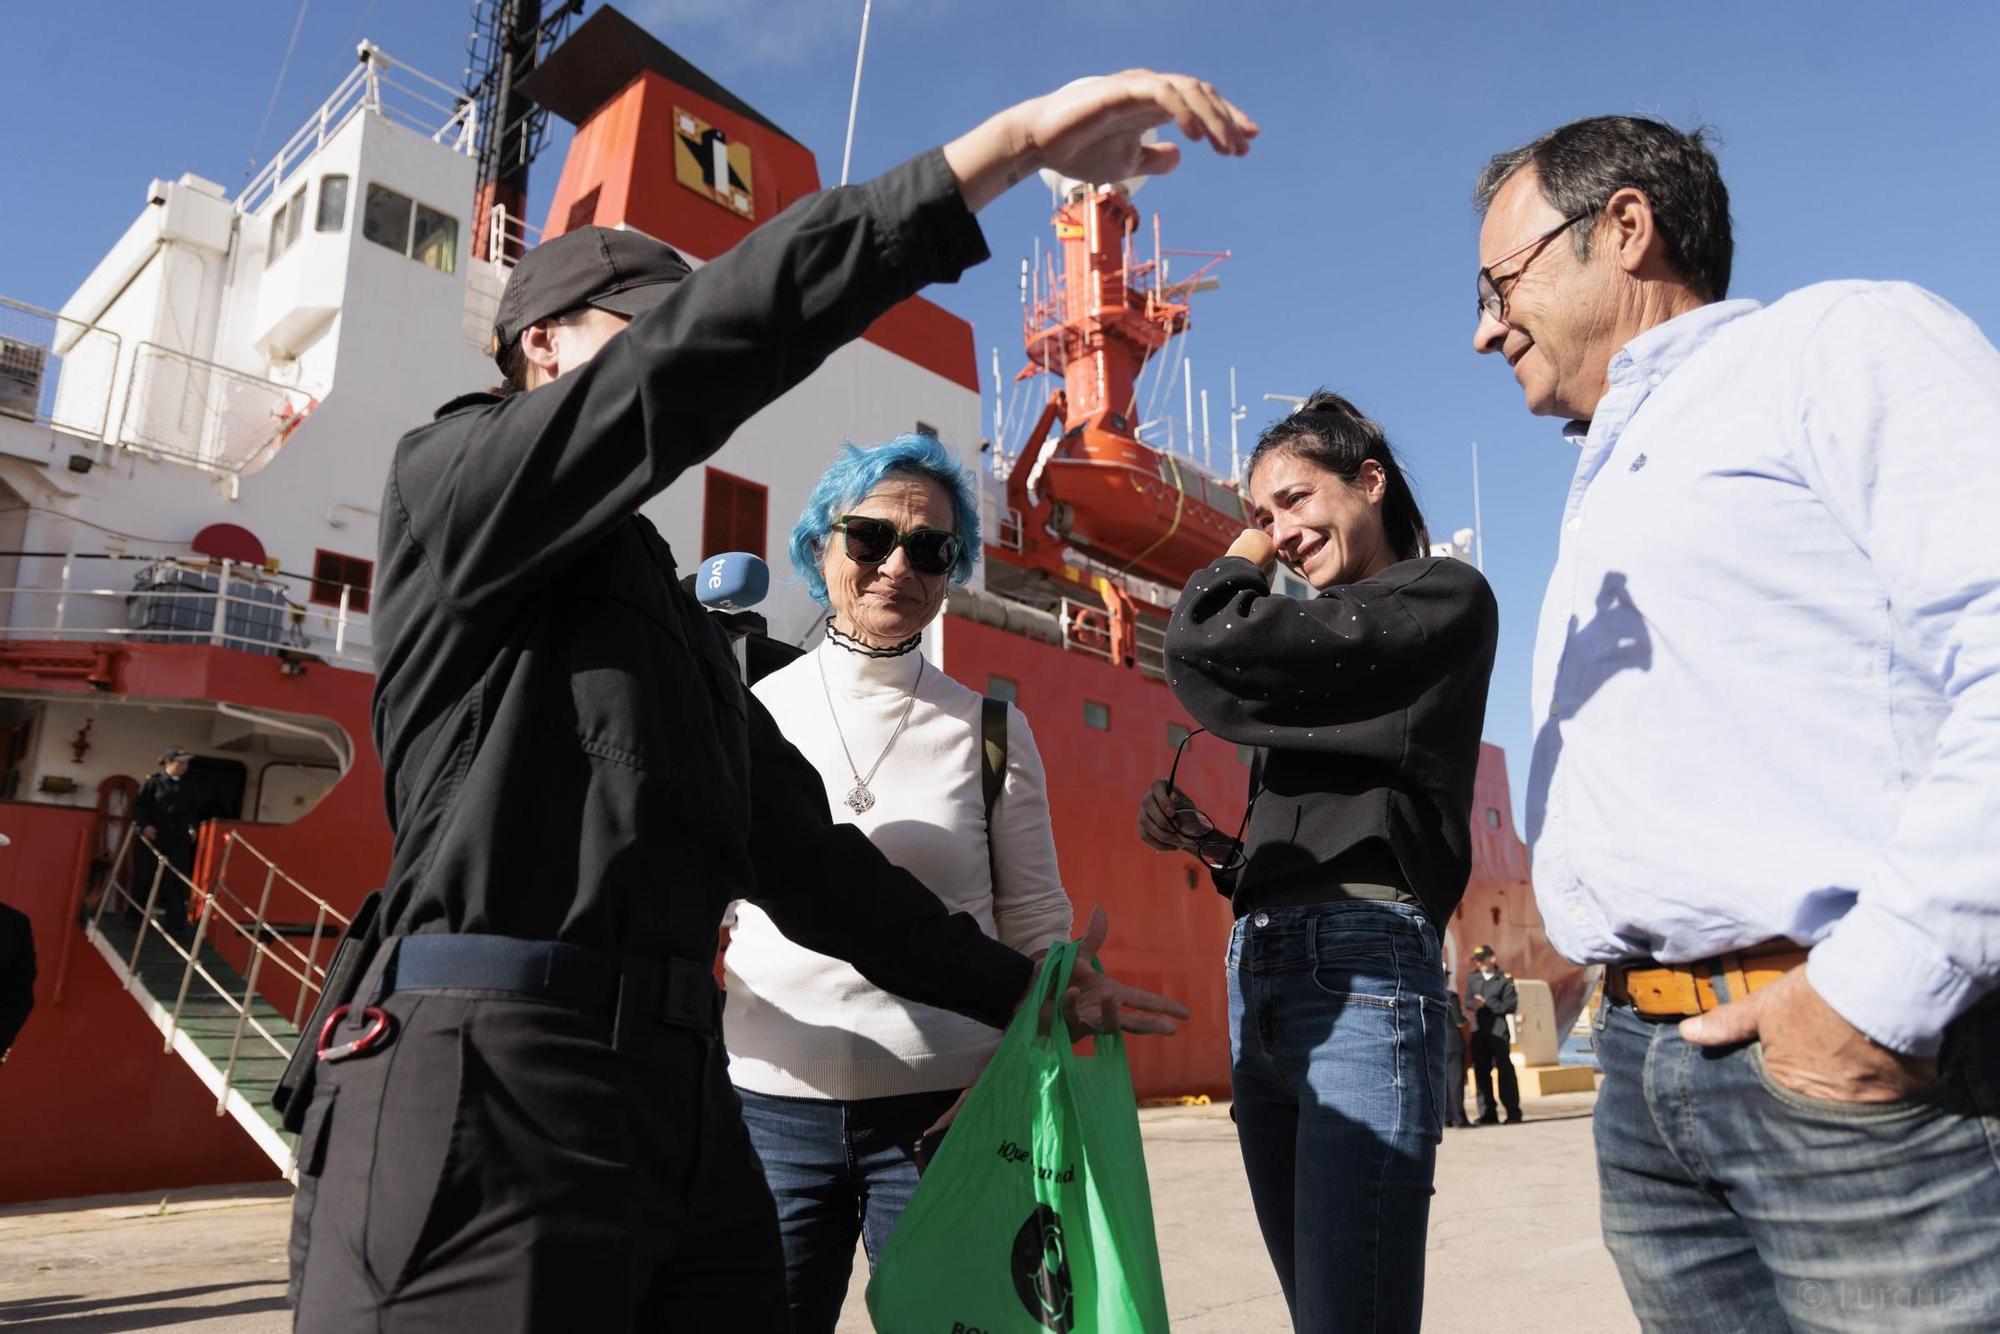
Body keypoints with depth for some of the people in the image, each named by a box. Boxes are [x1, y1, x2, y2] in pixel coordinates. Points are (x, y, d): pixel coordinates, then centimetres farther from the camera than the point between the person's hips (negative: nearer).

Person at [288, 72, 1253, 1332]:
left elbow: (807, 854, 21)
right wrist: (1015, 140, -16)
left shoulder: (681, 624, 24)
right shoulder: (452, 477, 2)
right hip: (487, 1094, -7)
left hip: (685, 1101, 8)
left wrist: (1025, 990, 20)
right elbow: (720, 331, -15)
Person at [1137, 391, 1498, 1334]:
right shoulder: (1324, 636, 23)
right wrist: (1207, 841, 7)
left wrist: (1241, 564, 8)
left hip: (1358, 969, -8)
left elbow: (1207, 648, -12)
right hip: (1258, 973, 8)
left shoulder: (1445, 598, 0)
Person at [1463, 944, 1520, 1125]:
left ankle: (1513, 1112, 5)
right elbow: (1467, 1002, 11)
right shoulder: (1472, 979, 13)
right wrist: (1474, 1004, -12)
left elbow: (1510, 1005, -7)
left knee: (1505, 1070, -4)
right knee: (1481, 1072, 4)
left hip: (1498, 1031, -4)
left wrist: (1487, 1003, -12)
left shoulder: (1504, 980, -1)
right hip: (1478, 1031, 4)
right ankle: (1488, 1114, 10)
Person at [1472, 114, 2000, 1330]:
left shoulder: (1837, 344, 0)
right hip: (1646, 1066, 7)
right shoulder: (1603, 501, 24)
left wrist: (1887, 981, -19)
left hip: (1865, 1066, -7)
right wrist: (1641, 1022, 12)